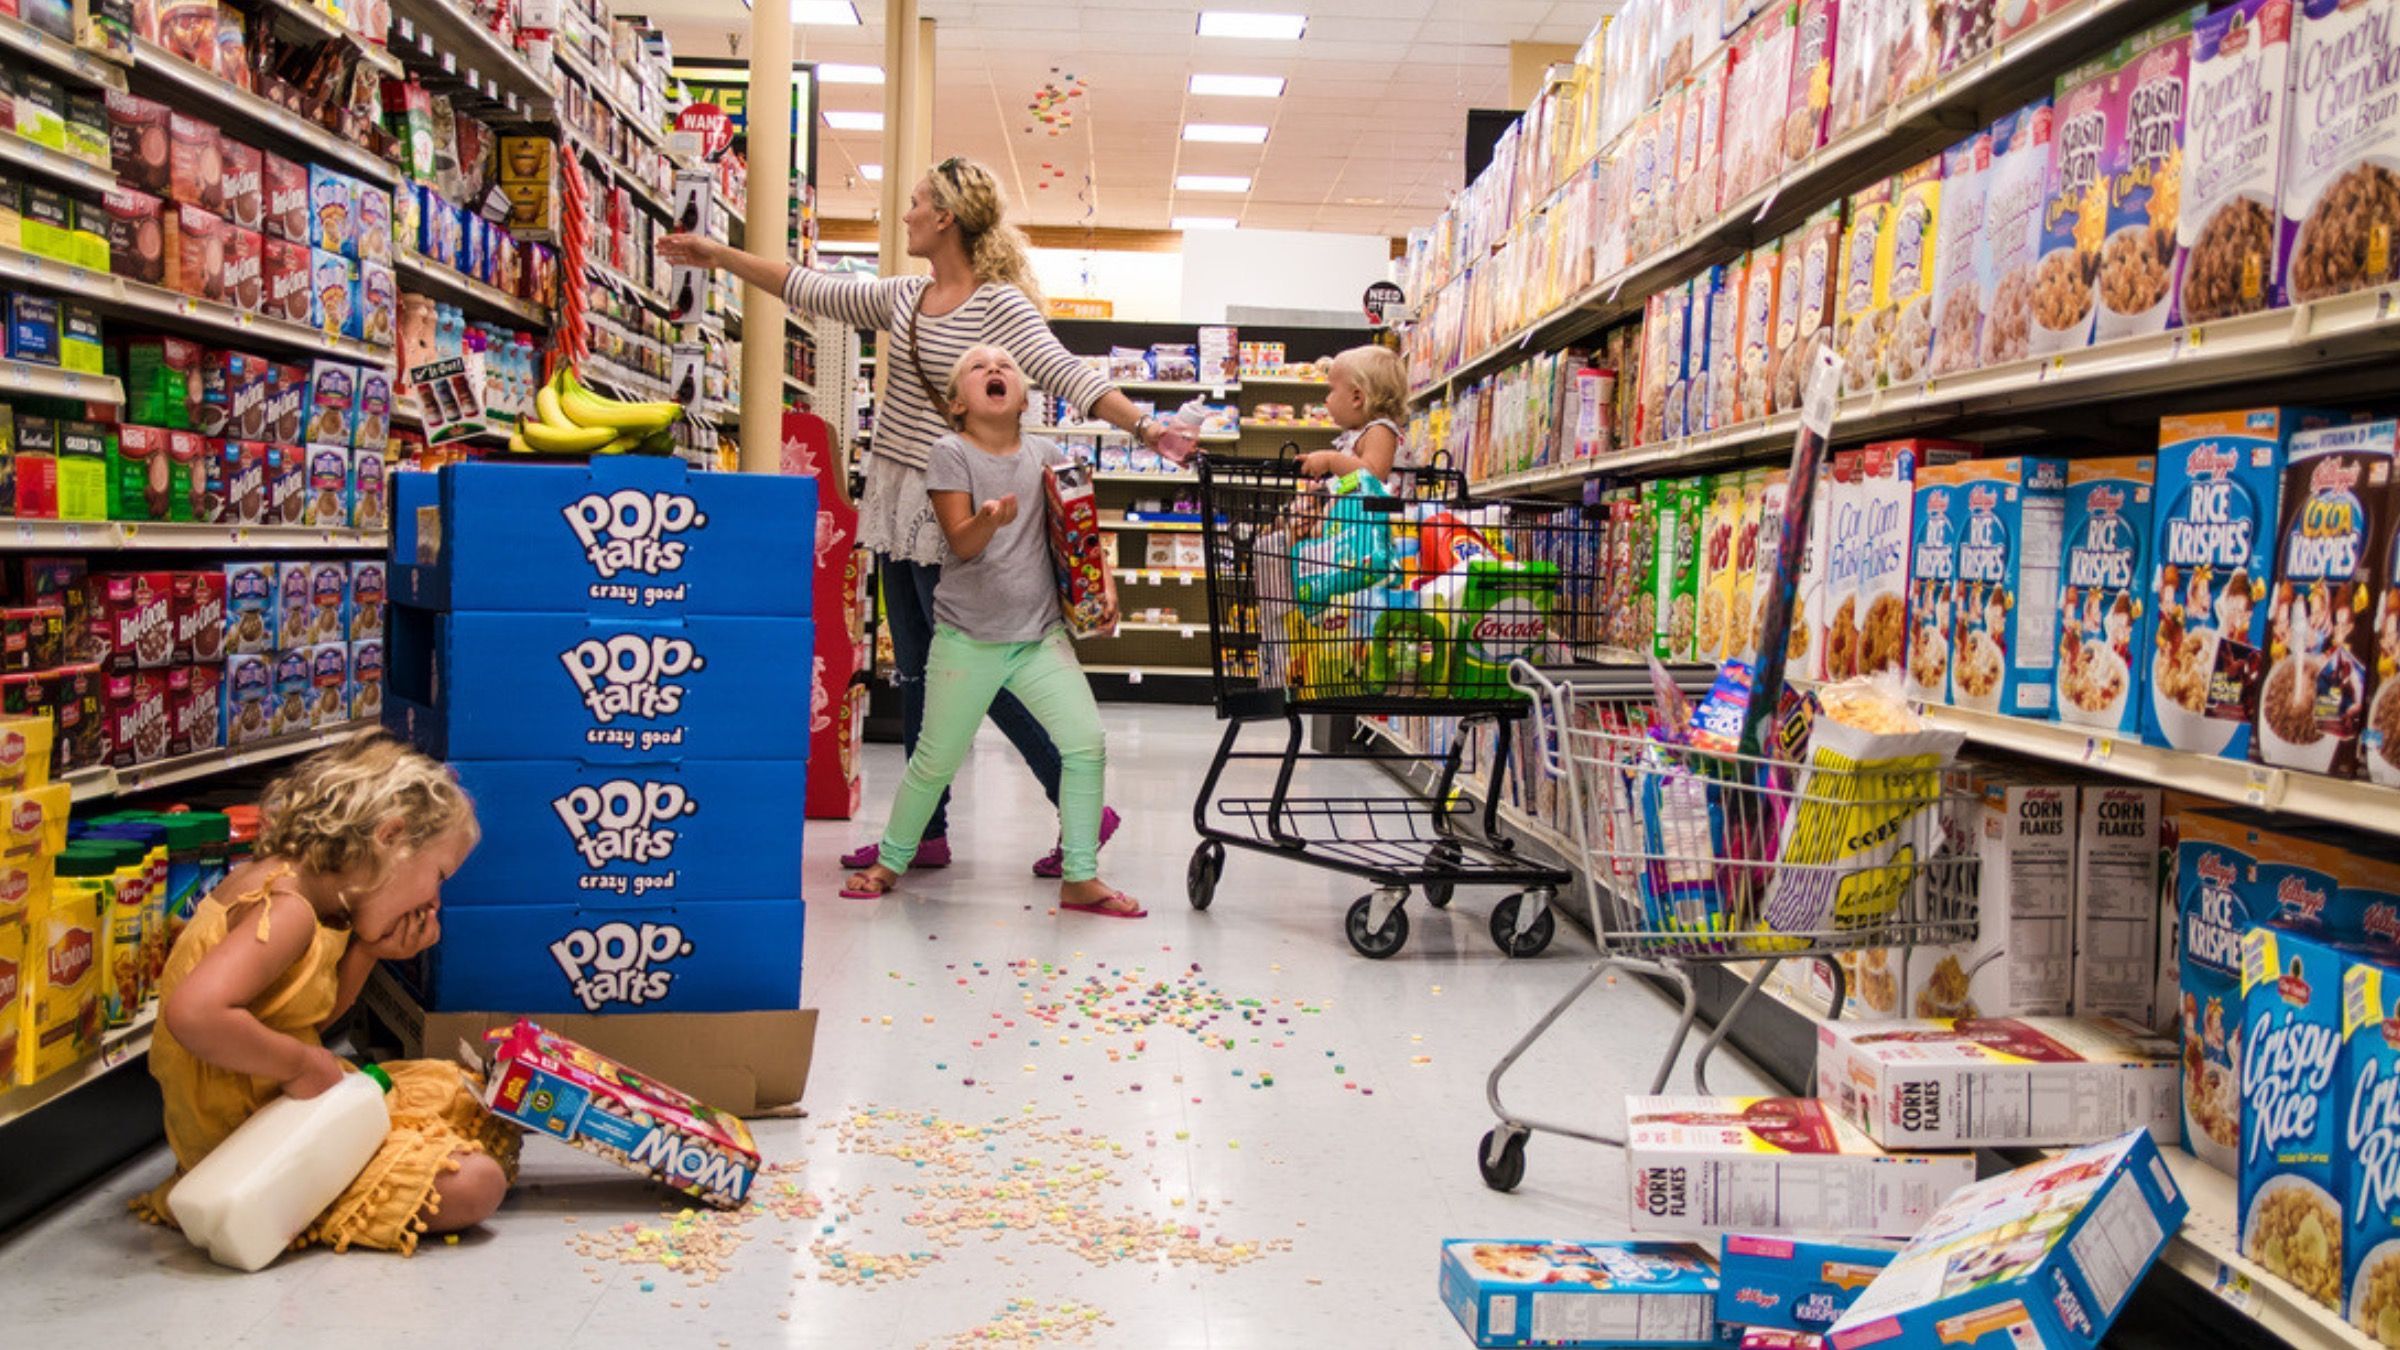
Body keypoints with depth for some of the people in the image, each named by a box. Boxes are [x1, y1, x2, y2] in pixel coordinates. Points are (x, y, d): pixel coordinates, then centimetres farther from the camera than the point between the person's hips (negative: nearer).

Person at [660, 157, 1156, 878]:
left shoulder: (1001, 305, -12)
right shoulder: (904, 296, 11)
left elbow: (1066, 374, -23)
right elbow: (810, 289, 18)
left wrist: (1142, 424, -36)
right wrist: (718, 255, 21)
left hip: (953, 510, -8)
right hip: (899, 501, 8)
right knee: (917, 672, 11)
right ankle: (927, 832, 19)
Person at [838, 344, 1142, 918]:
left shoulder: (1045, 455, 6)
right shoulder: (951, 454, -4)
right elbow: (961, 542, -14)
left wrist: (1104, 583, -5)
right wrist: (990, 518, -35)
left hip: (1040, 634, 3)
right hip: (967, 638, -3)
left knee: (1086, 742, -9)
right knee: (936, 760, 5)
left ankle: (1080, 879, 2)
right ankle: (890, 861, 28)